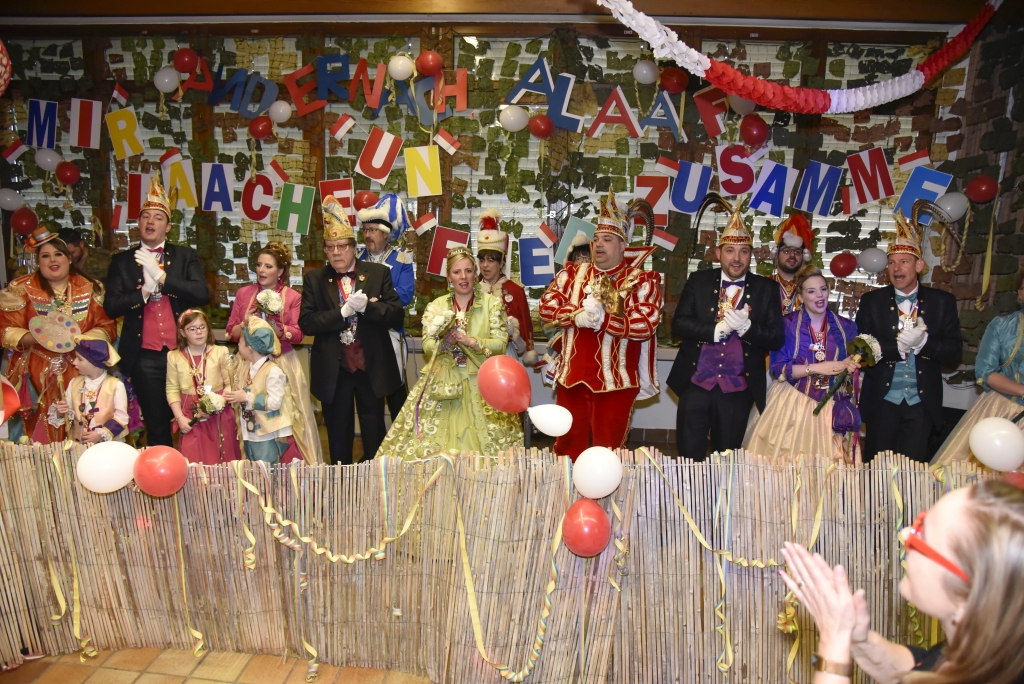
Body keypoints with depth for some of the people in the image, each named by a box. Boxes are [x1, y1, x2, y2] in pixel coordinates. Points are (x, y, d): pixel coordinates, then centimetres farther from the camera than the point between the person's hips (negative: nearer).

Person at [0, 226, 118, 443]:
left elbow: (108, 326, 2)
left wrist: (79, 339, -16)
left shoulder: (90, 288, 5)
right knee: (38, 435, -1)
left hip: (80, 373, 1)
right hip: (36, 375, -1)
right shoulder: (22, 289, 2)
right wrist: (37, 337, -20)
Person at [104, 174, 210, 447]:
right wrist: (144, 291, -14)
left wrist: (161, 276, -14)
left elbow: (202, 293, -9)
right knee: (156, 427, 8)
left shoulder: (186, 256, 7)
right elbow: (111, 307, -1)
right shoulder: (122, 261, 9)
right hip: (145, 357, 1)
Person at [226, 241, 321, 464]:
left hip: (282, 363, -1)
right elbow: (231, 332, 9)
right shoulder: (243, 293, 8)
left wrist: (275, 327, -20)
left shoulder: (293, 297, 2)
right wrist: (245, 324, -11)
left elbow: (297, 334, -5)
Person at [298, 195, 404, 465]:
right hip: (333, 371, 1)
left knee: (375, 437, 12)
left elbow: (397, 315, -7)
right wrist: (344, 311, -21)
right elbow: (306, 323, -10)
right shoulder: (314, 280, 0)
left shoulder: (378, 273, 0)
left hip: (373, 369, 0)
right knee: (338, 436, 14)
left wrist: (367, 306, -24)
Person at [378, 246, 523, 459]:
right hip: (442, 383, 2)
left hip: (481, 383, -1)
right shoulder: (436, 306, 9)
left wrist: (470, 341, -19)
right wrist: (445, 342, -19)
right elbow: (427, 346, 2)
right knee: (435, 443, -2)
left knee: (481, 441, -5)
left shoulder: (493, 303, 2)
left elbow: (500, 344, -6)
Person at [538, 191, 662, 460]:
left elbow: (646, 324, -16)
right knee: (568, 446, 13)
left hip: (615, 381, -3)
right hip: (571, 376, 3)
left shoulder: (642, 280, -3)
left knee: (608, 451, 8)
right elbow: (546, 307, -1)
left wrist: (602, 319, -23)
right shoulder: (573, 273, 8)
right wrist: (577, 315, -19)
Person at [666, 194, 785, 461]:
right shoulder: (698, 281, 4)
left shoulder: (766, 289, 2)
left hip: (737, 391, 0)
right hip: (696, 385, 0)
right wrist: (716, 329, -20)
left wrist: (747, 327, -21)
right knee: (689, 460, 5)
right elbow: (679, 324, -5)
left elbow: (777, 338, -3)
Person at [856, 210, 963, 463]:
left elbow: (955, 349, -3)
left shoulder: (943, 302, 3)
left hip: (922, 402, 1)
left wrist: (923, 342, -20)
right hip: (882, 400, -1)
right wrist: (897, 346, -21)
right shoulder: (871, 301, 1)